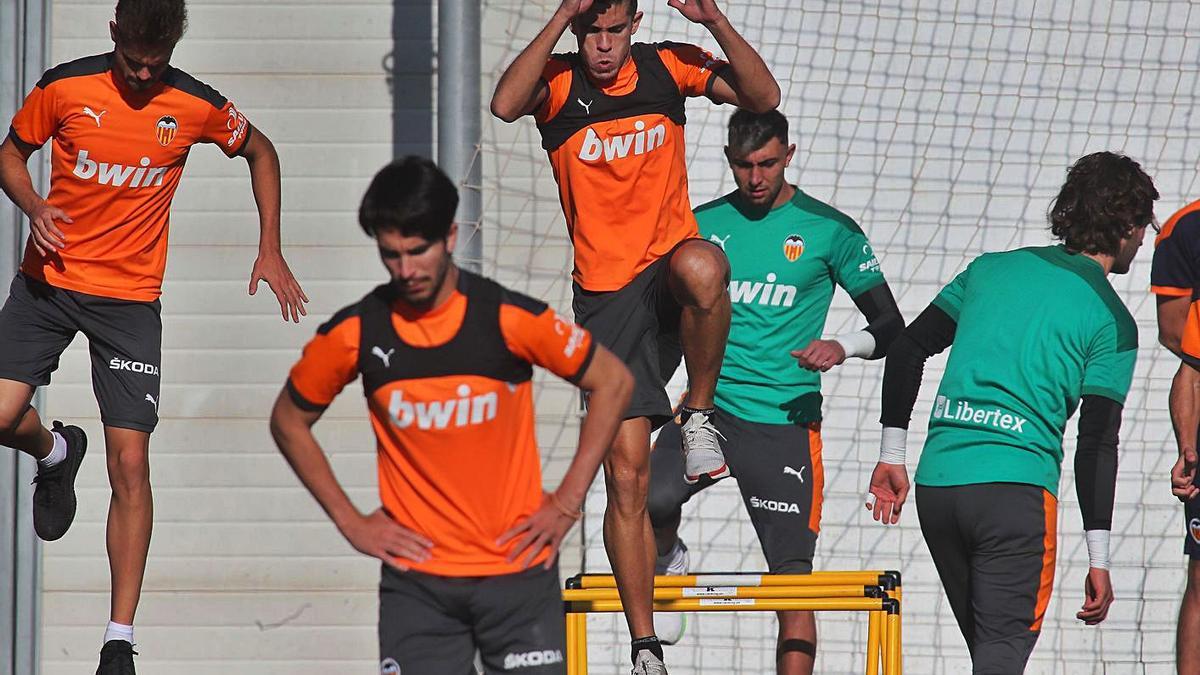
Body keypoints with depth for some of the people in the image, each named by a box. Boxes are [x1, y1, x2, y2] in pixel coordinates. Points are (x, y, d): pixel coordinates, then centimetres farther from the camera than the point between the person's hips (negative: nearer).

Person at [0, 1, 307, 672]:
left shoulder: (198, 106, -6)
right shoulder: (65, 87, -7)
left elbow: (260, 151, 14)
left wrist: (271, 251, 6)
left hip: (130, 298, -1)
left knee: (131, 465, -8)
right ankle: (56, 452, 24)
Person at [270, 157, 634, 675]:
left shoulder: (509, 318, -8)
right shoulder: (354, 334, -4)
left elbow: (613, 382, 3)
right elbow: (289, 422, 13)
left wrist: (567, 504, -1)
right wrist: (350, 521, 5)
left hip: (516, 568, -1)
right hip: (416, 580, 1)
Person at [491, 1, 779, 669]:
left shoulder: (666, 67, 1)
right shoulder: (558, 82, -3)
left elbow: (764, 97, -6)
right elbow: (506, 105, -26)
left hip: (668, 270, 0)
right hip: (606, 295, 0)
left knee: (701, 266, -40)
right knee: (626, 473, -4)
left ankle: (700, 416, -16)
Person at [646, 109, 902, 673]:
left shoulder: (830, 230, 2)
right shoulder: (703, 224, 9)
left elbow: (891, 325, 4)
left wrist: (844, 347, -16)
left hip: (786, 421, -1)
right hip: (709, 408, 1)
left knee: (793, 580, -6)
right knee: (651, 499, -28)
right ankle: (668, 563, 5)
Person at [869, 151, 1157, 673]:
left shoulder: (992, 269, 15)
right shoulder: (1111, 323, 0)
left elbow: (906, 350, 13)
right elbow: (1097, 445, -5)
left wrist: (892, 455, 19)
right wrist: (1098, 560, -3)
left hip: (936, 481, 6)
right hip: (1017, 489, -6)